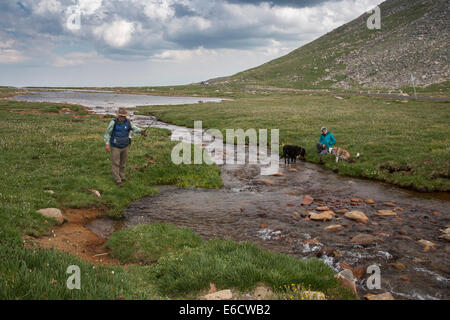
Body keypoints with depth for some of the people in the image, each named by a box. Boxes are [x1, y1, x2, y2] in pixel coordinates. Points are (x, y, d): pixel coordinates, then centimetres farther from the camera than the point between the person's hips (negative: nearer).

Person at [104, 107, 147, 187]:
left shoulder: (128, 122, -7)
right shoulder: (113, 122, -17)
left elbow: (135, 129, -20)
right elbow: (107, 133, -9)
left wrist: (142, 131, -41)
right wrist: (107, 144, -16)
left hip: (125, 146, 4)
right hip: (115, 147, -4)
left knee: (123, 162, 17)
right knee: (115, 163, 2)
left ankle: (122, 176, 35)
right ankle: (117, 180, 11)